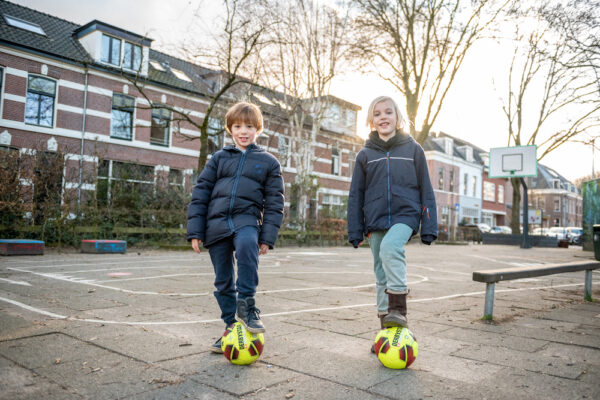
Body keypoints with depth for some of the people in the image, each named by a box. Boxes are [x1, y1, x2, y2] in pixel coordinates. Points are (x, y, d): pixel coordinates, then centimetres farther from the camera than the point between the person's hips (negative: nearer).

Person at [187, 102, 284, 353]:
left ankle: (246, 304, -21)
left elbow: (274, 202, 6)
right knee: (223, 280, 6)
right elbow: (200, 193, 9)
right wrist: (195, 231, 1)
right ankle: (231, 326, 22)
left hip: (247, 220, -2)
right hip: (216, 222, 3)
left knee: (246, 246, -36)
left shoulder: (268, 162, 8)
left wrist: (268, 236, -4)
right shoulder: (219, 158, 11)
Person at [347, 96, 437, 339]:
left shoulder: (413, 149, 4)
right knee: (381, 275, 6)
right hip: (376, 221, 3)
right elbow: (355, 195, 10)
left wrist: (429, 227, 0)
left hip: (405, 215, -3)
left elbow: (425, 189, 5)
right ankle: (387, 330, 17)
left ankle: (398, 310, -29)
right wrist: (355, 231, 4)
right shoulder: (365, 155, 8)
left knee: (390, 247, -33)